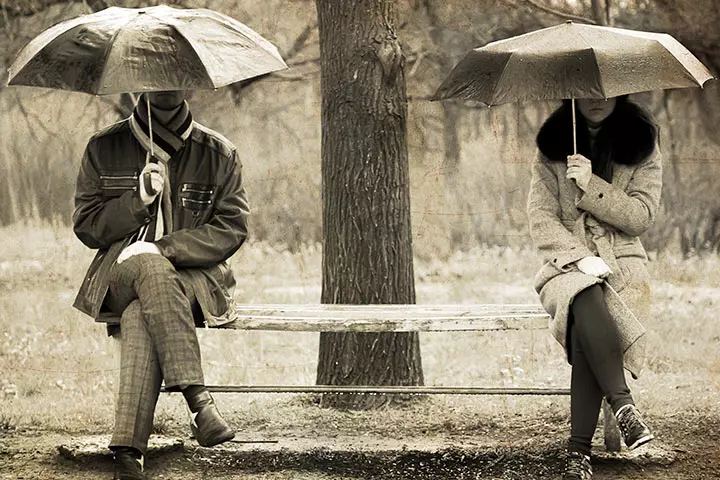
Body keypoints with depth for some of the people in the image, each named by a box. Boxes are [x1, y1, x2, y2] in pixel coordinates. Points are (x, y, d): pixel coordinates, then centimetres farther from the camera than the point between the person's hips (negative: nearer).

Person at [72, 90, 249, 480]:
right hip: (119, 271, 1)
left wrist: (162, 247, -15)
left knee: (140, 318, -36)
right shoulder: (104, 149, 10)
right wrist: (138, 199, -11)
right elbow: (86, 225, 7)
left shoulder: (218, 153, 8)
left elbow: (231, 229, -1)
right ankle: (198, 401, -46)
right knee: (150, 268, -39)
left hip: (195, 274, 0)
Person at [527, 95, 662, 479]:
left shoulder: (641, 144, 8)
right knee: (585, 298, -39)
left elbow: (642, 215, -2)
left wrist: (592, 186, -15)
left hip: (621, 264, 0)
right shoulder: (553, 145, 7)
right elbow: (540, 217, -1)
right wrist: (580, 257, -17)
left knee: (584, 327, -33)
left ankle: (579, 448, -36)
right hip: (566, 263, 0)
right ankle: (622, 402, -43)